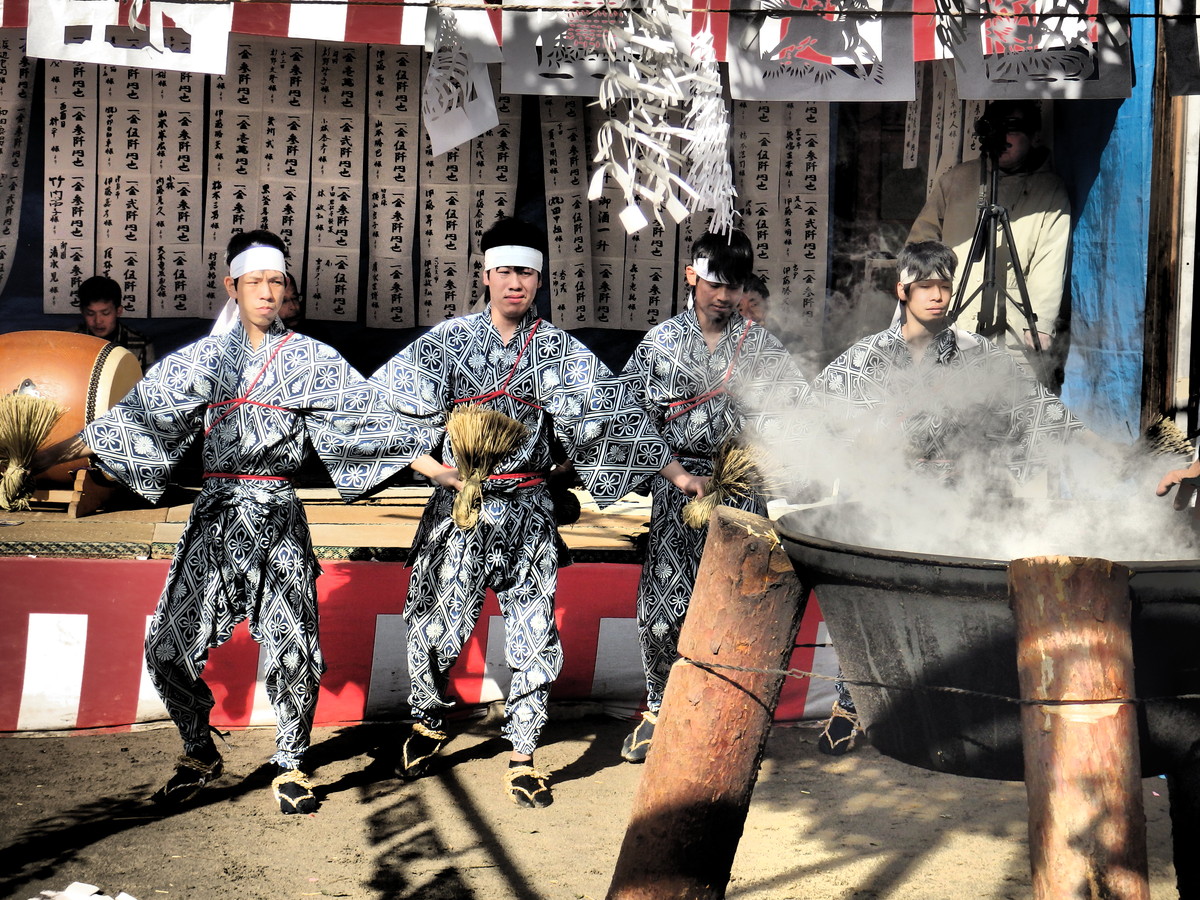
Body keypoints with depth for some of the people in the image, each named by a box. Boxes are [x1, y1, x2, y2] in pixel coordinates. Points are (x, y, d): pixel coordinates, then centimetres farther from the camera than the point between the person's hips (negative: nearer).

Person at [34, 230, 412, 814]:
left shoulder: (309, 359, 5)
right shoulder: (202, 359, 9)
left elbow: (365, 423, 1)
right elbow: (138, 416, 10)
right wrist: (51, 455, 8)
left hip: (277, 518, -2)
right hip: (215, 515, 2)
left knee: (294, 649, -8)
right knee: (168, 643, -2)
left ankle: (290, 765, 12)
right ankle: (200, 755, 20)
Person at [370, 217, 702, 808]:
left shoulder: (557, 350, 2)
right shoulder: (450, 339, 0)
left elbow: (613, 412, 1)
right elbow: (386, 404, -5)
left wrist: (675, 473, -1)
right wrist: (428, 465, -17)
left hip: (527, 513, 1)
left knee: (534, 636, -1)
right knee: (434, 626, 3)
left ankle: (522, 757, 13)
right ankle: (429, 723, 31)